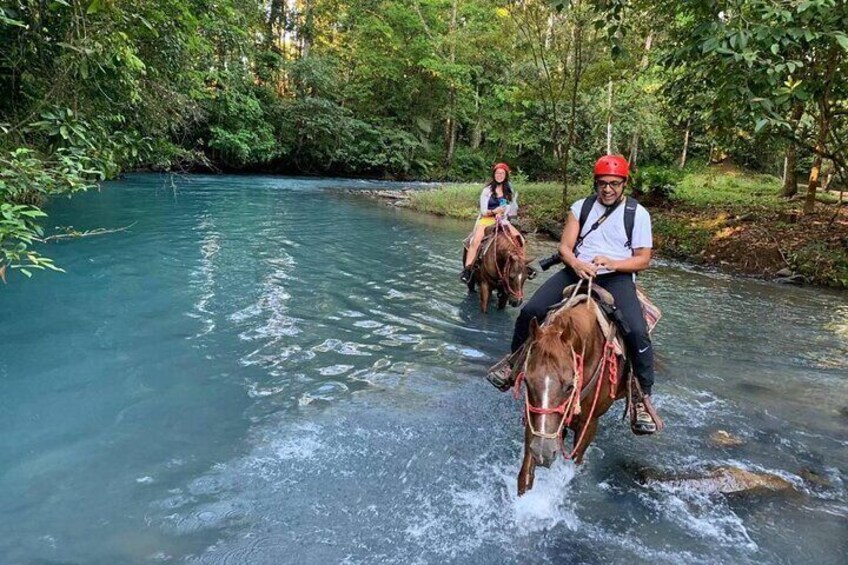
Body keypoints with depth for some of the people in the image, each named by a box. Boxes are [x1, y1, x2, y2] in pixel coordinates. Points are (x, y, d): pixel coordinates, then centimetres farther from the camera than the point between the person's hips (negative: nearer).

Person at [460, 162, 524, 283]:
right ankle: (467, 270, -31)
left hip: (502, 220, 4)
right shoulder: (487, 190, 0)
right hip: (487, 219, -4)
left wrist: (501, 214, -11)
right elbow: (483, 212, -3)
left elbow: (510, 208, 9)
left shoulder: (509, 190, 11)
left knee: (520, 239, -15)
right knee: (475, 241, -29)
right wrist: (494, 211, -23)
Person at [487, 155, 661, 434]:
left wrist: (611, 263, -18)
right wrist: (577, 264, -18)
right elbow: (565, 247, 5)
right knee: (531, 311, -14)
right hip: (577, 271, 3)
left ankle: (643, 396, -5)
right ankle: (515, 359, 13)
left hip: (617, 277, -2)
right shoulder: (581, 207, 9)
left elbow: (643, 260, 1)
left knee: (637, 333, -26)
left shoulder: (638, 213, 2)